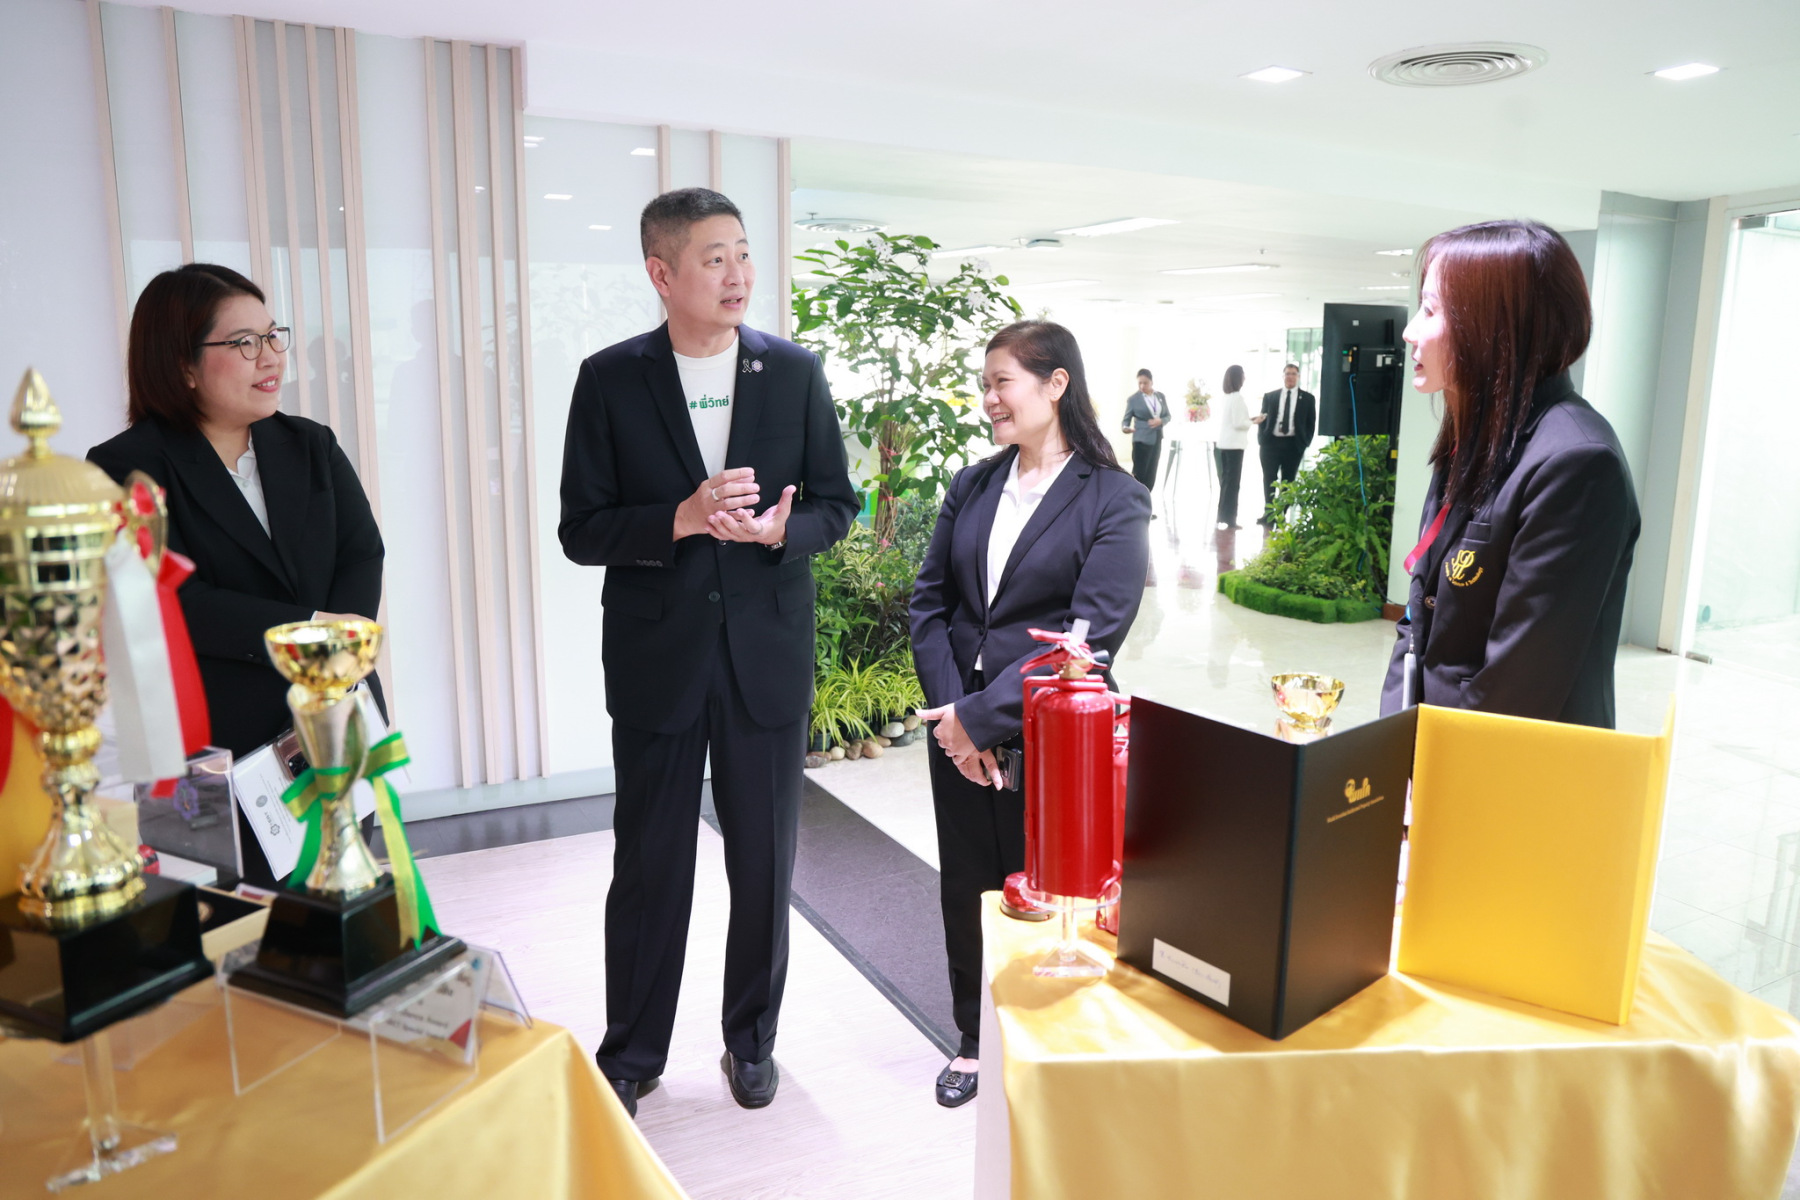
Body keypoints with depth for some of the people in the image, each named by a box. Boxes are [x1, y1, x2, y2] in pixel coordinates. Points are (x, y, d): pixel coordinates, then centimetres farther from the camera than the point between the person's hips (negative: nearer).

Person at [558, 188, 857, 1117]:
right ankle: (630, 1055, 31)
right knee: (648, 866, 10)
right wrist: (682, 518, -21)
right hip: (657, 661, -1)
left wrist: (780, 528, -17)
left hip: (768, 656, 2)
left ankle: (752, 1039, 35)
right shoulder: (610, 379, -3)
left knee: (765, 864, 13)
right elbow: (581, 529, -5)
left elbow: (836, 502, 5)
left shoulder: (795, 372, 1)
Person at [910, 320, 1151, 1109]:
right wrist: (948, 711, -8)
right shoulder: (971, 487, 7)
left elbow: (1091, 637, -16)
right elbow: (930, 602, 5)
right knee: (966, 888, 15)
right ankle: (976, 1041, 37)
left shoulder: (1114, 503, -9)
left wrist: (980, 716, -18)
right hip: (958, 733, 5)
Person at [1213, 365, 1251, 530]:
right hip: (1233, 445, -7)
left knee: (1225, 481, 14)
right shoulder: (1237, 397, -14)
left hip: (1222, 443, 7)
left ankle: (1222, 517, 18)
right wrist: (1253, 422, -1)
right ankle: (1229, 519, 1)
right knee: (1233, 483, -1)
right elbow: (1238, 423, -17)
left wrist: (1248, 420, 16)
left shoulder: (1223, 397, 7)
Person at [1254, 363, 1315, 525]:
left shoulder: (1307, 398, 6)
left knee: (1288, 481, 3)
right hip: (1271, 443, 1)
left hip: (1293, 445, 0)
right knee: (1269, 480, -2)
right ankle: (1269, 513, 3)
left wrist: (1305, 444, -3)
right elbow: (1262, 420, 8)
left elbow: (1311, 424, 6)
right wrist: (1261, 441, -1)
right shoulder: (1269, 396, 8)